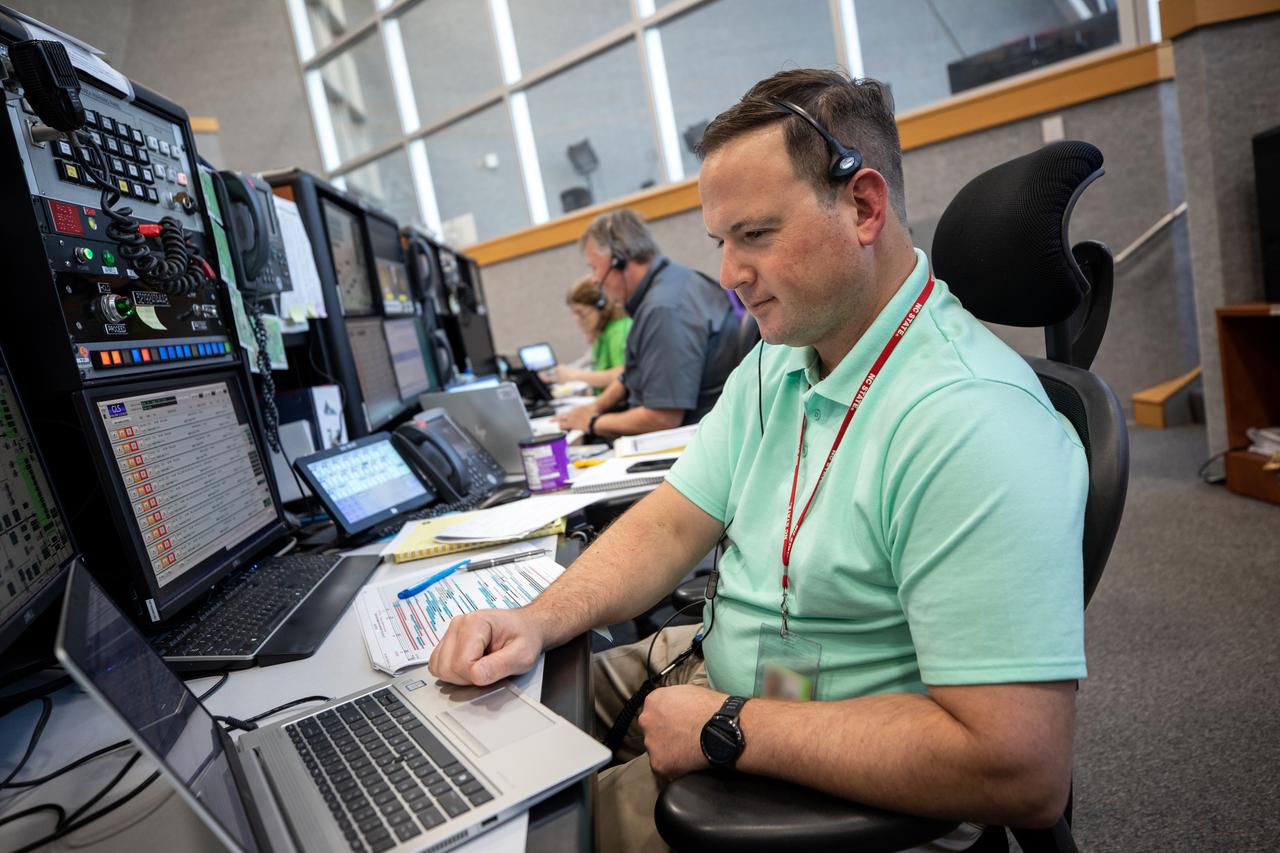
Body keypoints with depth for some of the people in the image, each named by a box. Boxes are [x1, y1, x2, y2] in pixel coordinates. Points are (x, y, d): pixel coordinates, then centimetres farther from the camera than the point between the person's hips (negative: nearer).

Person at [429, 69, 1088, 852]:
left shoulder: (973, 422, -30)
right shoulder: (772, 367, 1)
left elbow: (1024, 772, -31)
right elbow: (673, 524, 1)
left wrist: (728, 729, -25)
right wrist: (541, 619, -15)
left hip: (850, 787, -7)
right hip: (716, 675, 8)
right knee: (504, 698, 10)